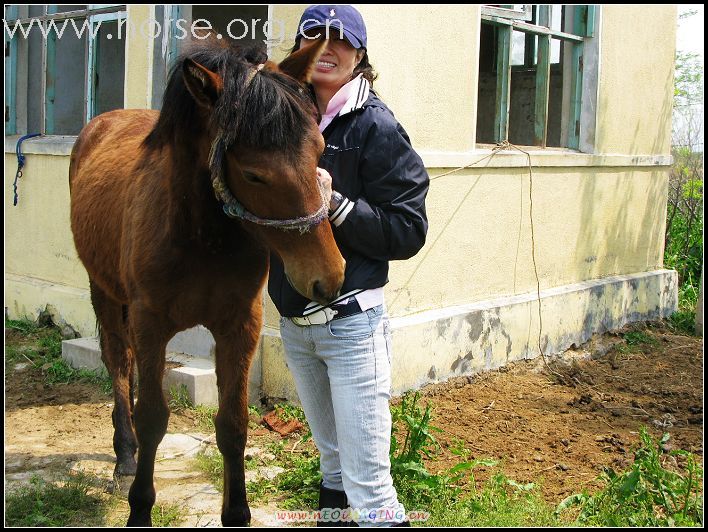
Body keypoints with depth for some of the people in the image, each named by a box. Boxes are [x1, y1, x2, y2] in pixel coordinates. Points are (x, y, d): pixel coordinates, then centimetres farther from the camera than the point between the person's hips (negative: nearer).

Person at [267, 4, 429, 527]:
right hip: (293, 320, 6)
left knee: (368, 484, -3)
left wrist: (336, 204, -25)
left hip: (351, 321, -6)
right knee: (331, 459, 24)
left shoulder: (376, 126, -11)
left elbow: (408, 233, -14)